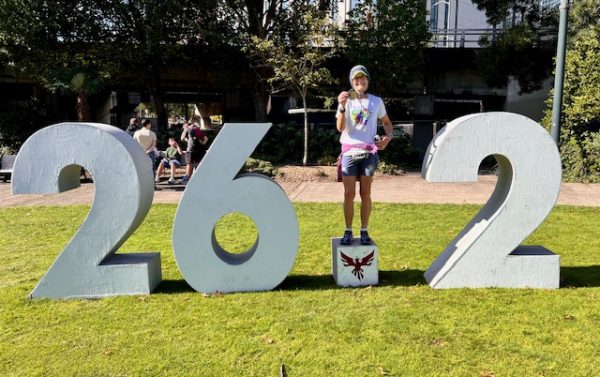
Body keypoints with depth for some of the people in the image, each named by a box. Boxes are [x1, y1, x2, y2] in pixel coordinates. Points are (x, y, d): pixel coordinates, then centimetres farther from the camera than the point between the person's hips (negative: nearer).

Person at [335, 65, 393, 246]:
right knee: (349, 194, 0)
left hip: (369, 153, 1)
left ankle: (364, 232, 13)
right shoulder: (346, 100, 2)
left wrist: (388, 136, -1)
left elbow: (387, 123, 19)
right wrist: (342, 107, -23)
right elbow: (340, 128, -9)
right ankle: (348, 232, 9)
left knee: (365, 193, 5)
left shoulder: (376, 101, 7)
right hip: (349, 152, -1)